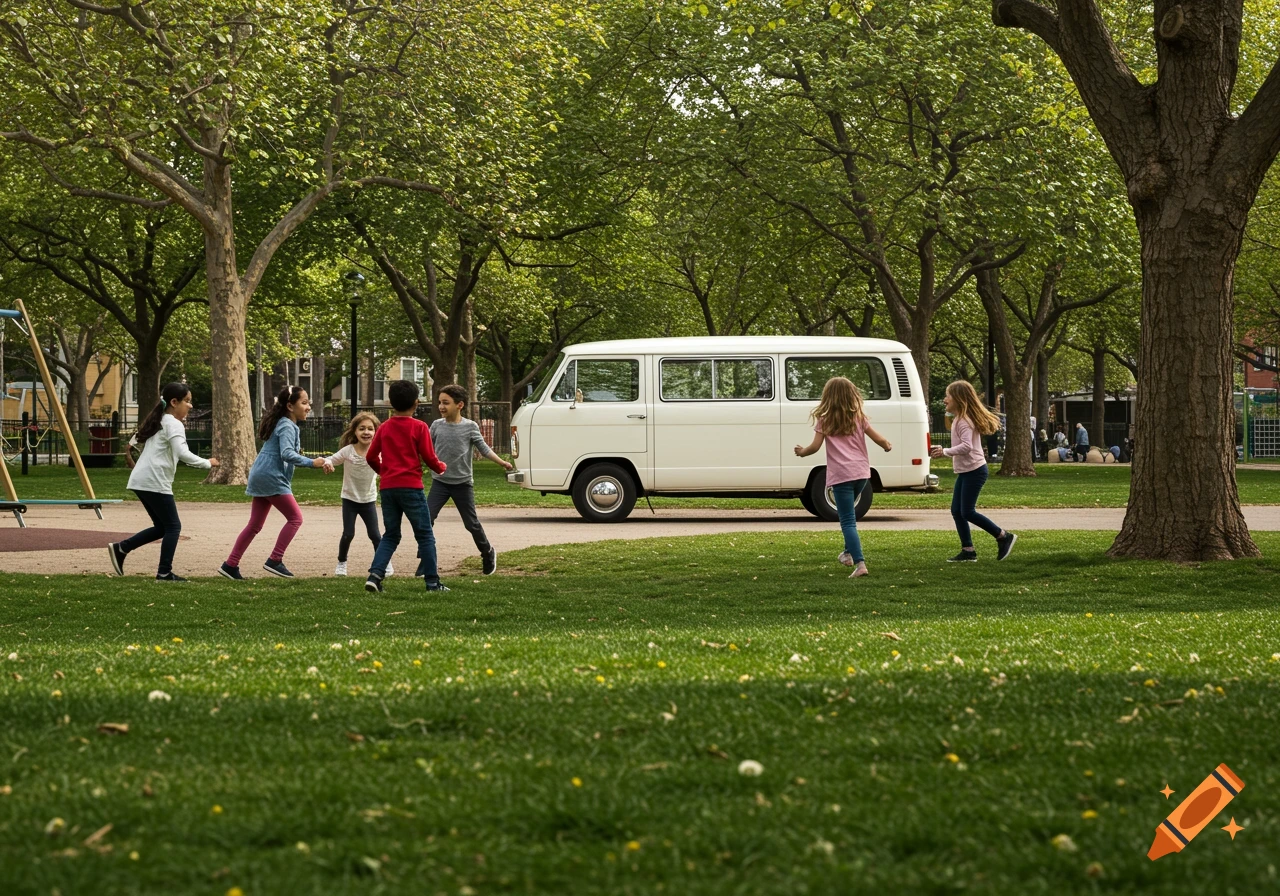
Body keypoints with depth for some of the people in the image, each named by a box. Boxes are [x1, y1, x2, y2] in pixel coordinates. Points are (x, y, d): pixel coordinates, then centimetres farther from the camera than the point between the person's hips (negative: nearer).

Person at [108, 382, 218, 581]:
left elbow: (132, 443, 23)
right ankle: (164, 572, -3)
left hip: (140, 481, 10)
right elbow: (183, 453, -22)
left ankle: (120, 548, 10)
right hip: (155, 482, -10)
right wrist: (207, 463, -14)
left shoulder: (156, 421, 19)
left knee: (162, 527, 14)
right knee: (173, 526, -2)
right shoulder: (173, 425, -9)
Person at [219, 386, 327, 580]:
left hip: (261, 477, 10)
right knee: (295, 518, -7)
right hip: (271, 477, -10)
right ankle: (274, 560, -8)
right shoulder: (287, 426, -13)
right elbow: (287, 453, -27)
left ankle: (230, 564, 12)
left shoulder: (284, 424, 18)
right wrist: (311, 462, -30)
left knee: (255, 525, 12)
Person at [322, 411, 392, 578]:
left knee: (374, 534, 3)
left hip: (369, 500, 1)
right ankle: (341, 563, 18)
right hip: (349, 499, -1)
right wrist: (327, 463, -30)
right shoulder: (348, 451, -14)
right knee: (348, 534, -4)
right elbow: (331, 459, -7)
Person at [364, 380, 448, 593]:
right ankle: (432, 582, 3)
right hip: (410, 486, -4)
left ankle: (375, 574, -4)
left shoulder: (384, 428, 8)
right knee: (425, 535, 4)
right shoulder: (419, 427, -5)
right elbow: (429, 457, -7)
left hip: (387, 487, 4)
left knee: (390, 535, 14)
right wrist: (441, 467, 14)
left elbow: (371, 457, 9)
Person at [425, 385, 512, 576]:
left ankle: (488, 554, 31)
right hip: (440, 482, 2)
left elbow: (484, 449, -3)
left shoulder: (470, 427, -7)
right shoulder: (437, 425, -1)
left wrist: (501, 462, -14)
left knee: (472, 524, 6)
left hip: (463, 483, -2)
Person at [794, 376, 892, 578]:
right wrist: (888, 446, 30)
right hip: (861, 472, 4)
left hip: (840, 475, -4)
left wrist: (802, 451, 15)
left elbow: (815, 446, -6)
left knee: (848, 521, -7)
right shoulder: (858, 417, 9)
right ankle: (849, 552, 37)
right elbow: (878, 439, 8)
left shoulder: (824, 420, 0)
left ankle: (859, 563, -21)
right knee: (848, 514, 29)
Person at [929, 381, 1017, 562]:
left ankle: (1004, 537, 1)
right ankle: (967, 550, 10)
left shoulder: (964, 421, -17)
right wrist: (942, 450, 12)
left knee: (967, 512, -9)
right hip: (964, 472, 10)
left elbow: (966, 446, -29)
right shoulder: (959, 419, 14)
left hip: (974, 471, -10)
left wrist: (945, 451, -23)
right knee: (956, 511, 7)